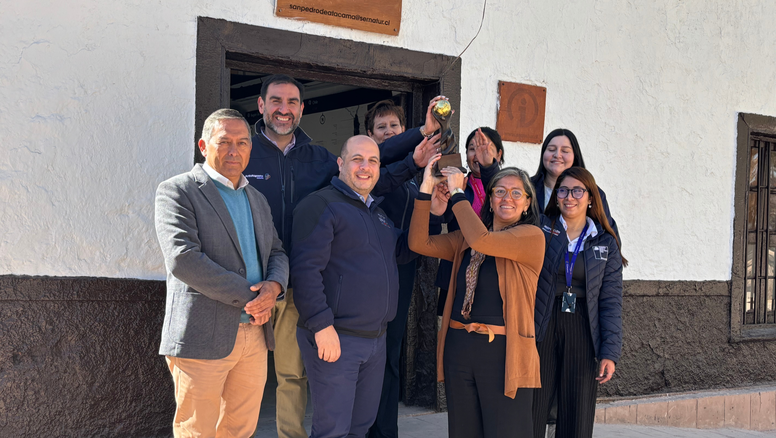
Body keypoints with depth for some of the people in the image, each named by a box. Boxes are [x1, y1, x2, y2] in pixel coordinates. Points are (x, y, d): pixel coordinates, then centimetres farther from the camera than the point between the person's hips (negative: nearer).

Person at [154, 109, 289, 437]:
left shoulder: (256, 199, 19)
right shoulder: (177, 191, -4)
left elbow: (277, 252, 20)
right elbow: (182, 259, -16)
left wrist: (274, 286, -5)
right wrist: (248, 297, -15)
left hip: (255, 336, 6)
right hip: (203, 337, -6)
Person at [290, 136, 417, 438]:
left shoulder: (378, 212, 18)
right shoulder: (321, 205, -10)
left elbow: (401, 252, 23)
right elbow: (305, 268, -18)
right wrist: (322, 325, -22)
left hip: (376, 338, 8)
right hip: (334, 337, -8)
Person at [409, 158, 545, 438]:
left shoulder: (532, 237, -5)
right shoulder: (465, 239, 15)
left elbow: (481, 240, -19)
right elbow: (420, 243, 6)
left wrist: (457, 193, -10)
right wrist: (425, 192, -1)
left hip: (504, 352, -5)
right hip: (459, 348, 6)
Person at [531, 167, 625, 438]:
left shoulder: (606, 244, 9)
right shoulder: (539, 230, 3)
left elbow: (611, 301, 5)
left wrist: (610, 352, -3)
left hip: (582, 332, 2)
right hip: (541, 328, -2)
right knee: (530, 415, -1)